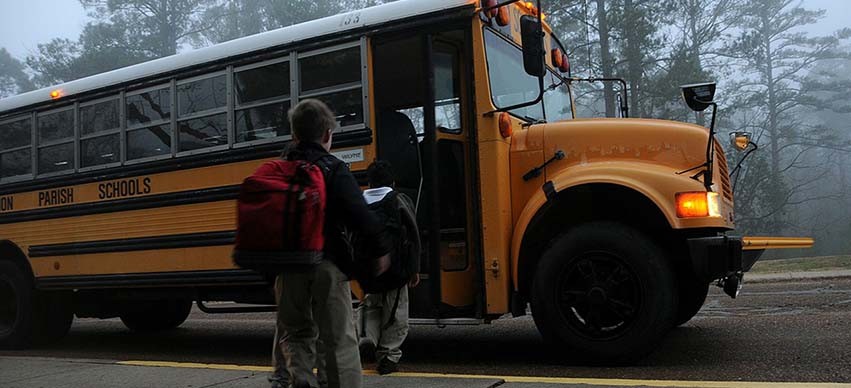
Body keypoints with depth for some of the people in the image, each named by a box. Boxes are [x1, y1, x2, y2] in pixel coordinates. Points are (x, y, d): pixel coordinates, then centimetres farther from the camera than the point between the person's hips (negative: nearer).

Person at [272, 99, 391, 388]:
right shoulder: (334, 169, -7)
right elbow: (361, 215, -16)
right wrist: (380, 250, -5)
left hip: (288, 264, 4)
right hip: (328, 264, -4)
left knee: (293, 332, 17)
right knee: (338, 337, 5)